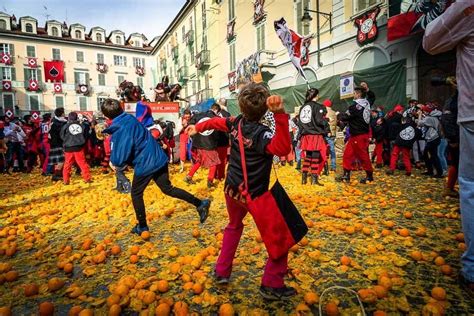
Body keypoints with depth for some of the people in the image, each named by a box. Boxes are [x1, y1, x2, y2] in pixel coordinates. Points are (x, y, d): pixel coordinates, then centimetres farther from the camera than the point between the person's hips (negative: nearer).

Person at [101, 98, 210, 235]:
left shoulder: (120, 129, -17)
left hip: (145, 164, -8)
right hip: (158, 158, 8)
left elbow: (122, 153, -20)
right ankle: (200, 204, 14)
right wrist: (115, 160, 12)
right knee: (168, 189, 17)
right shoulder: (129, 119, 10)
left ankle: (142, 227, 28)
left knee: (136, 194, 14)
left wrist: (115, 163, 2)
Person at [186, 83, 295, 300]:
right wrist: (280, 115, -47)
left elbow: (216, 122, 16)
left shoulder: (236, 123, -4)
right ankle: (272, 285, 13)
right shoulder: (261, 133, -25)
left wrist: (198, 127, 35)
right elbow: (283, 148, -42)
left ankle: (222, 271, 36)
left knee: (234, 226, 32)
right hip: (254, 196, -7)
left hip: (231, 190, 7)